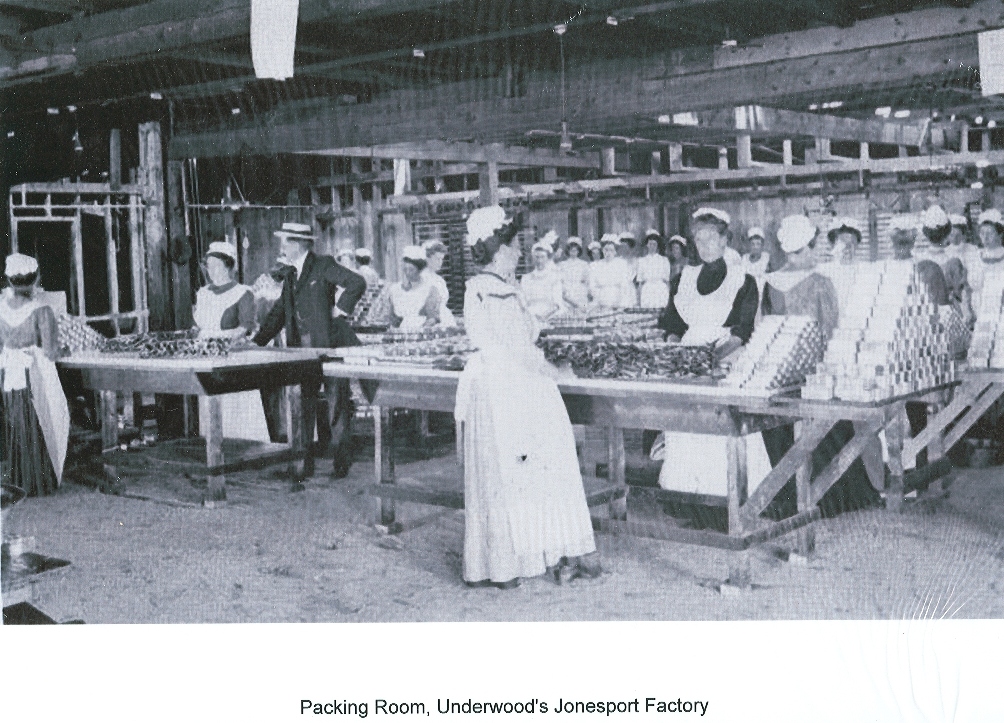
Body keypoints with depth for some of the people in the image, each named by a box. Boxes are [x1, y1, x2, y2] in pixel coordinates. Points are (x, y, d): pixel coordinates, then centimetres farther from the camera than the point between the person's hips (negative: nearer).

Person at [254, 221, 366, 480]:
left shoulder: (324, 265, -8)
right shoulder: (290, 274, 15)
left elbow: (357, 283, -18)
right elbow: (279, 311, 19)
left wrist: (340, 309, -13)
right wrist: (256, 342, 14)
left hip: (331, 346, -7)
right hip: (303, 350, 7)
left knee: (336, 405, -2)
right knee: (306, 405, 8)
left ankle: (342, 463, 7)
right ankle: (306, 463, 17)